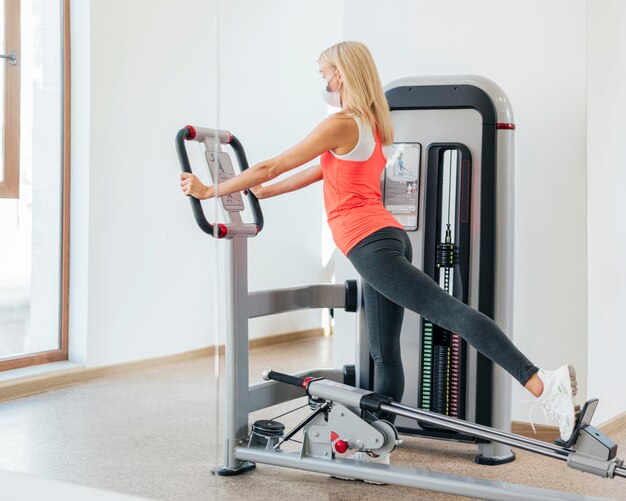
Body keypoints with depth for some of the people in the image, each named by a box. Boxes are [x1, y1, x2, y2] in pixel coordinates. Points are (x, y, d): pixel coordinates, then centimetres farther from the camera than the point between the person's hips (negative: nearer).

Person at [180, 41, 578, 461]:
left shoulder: (342, 124, -6)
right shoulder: (370, 126, 23)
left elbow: (272, 167, -4)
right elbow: (323, 171, 33)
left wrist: (211, 192, 5)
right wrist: (262, 192, 38)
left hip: (370, 244, -10)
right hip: (388, 238, 10)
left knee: (451, 311, -20)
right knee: (385, 352, 10)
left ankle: (541, 384, -30)